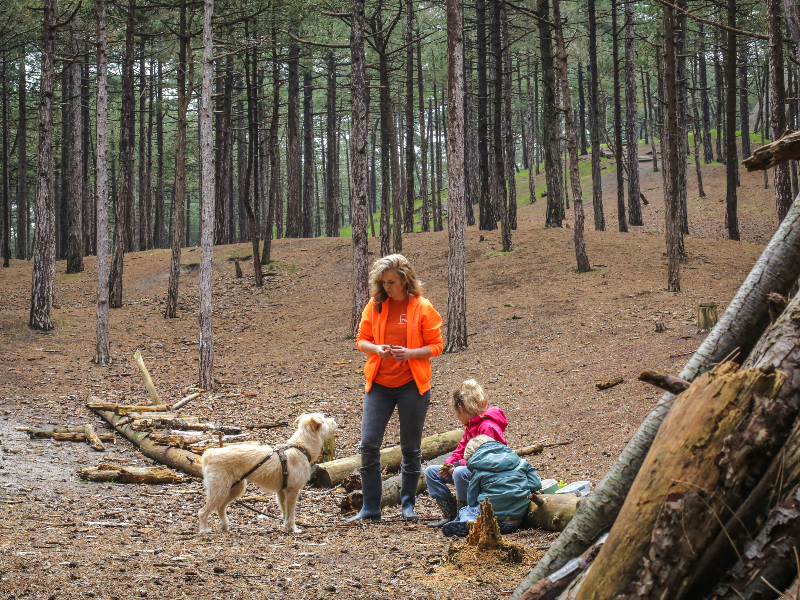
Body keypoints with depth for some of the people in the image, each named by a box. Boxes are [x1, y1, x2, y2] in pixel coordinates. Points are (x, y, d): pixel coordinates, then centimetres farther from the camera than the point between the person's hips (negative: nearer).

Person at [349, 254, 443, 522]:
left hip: (412, 384, -2)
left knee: (411, 448, 8)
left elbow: (435, 346, -2)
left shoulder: (423, 307, -4)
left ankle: (408, 504, 23)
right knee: (368, 444, -4)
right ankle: (370, 508, 5)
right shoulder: (375, 306, 3)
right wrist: (376, 348, -12)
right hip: (378, 384, 2)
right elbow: (362, 339, 9)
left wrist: (409, 353, -19)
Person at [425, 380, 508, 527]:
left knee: (460, 473, -39)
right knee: (431, 472, 5)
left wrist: (458, 465, -22)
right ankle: (450, 515, -4)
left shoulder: (487, 427, -21)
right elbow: (461, 450, 16)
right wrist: (449, 464, -5)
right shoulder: (470, 426, 13)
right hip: (470, 470, 11)